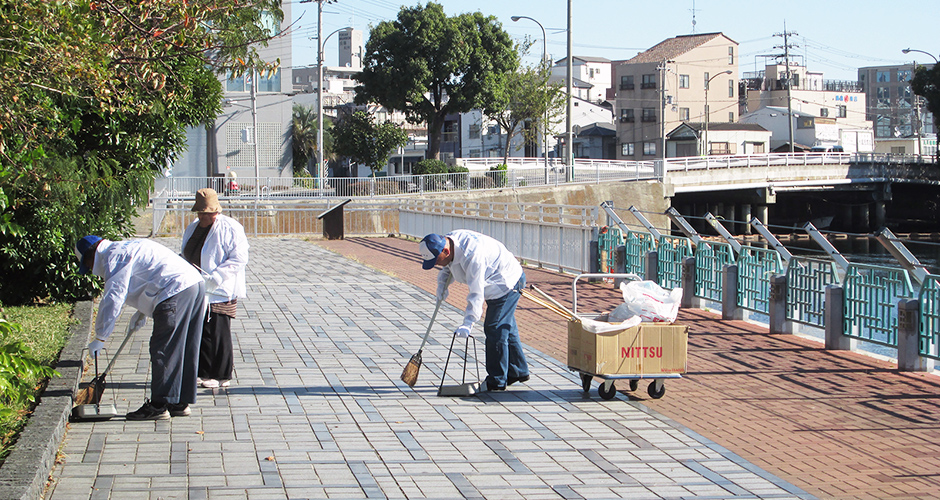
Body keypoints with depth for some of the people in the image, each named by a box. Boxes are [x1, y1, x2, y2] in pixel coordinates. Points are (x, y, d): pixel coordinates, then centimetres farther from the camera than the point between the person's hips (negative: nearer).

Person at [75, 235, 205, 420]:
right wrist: (142, 312, 30)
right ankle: (180, 403, 18)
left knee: (163, 351, -5)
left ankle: (159, 406, -3)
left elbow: (113, 298, -8)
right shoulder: (127, 248, 28)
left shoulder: (114, 257, -3)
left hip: (177, 291, -10)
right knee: (185, 352, 12)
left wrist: (100, 337, -2)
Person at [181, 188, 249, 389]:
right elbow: (186, 257, 27)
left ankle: (221, 375, 5)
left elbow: (238, 259, -15)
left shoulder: (230, 229, -9)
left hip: (220, 293, -7)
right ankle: (203, 372, 17)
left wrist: (214, 278, -23)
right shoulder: (192, 228, 16)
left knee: (217, 333, -4)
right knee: (198, 332, 8)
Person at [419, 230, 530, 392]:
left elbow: (476, 293, -36)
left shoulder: (472, 255, -36)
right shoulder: (446, 241, -7)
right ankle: (519, 371, 31)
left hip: (508, 283, -10)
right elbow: (447, 267, 17)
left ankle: (497, 381, -2)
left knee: (495, 329, -10)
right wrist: (442, 283, -2)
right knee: (506, 328, 18)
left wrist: (468, 324, -38)